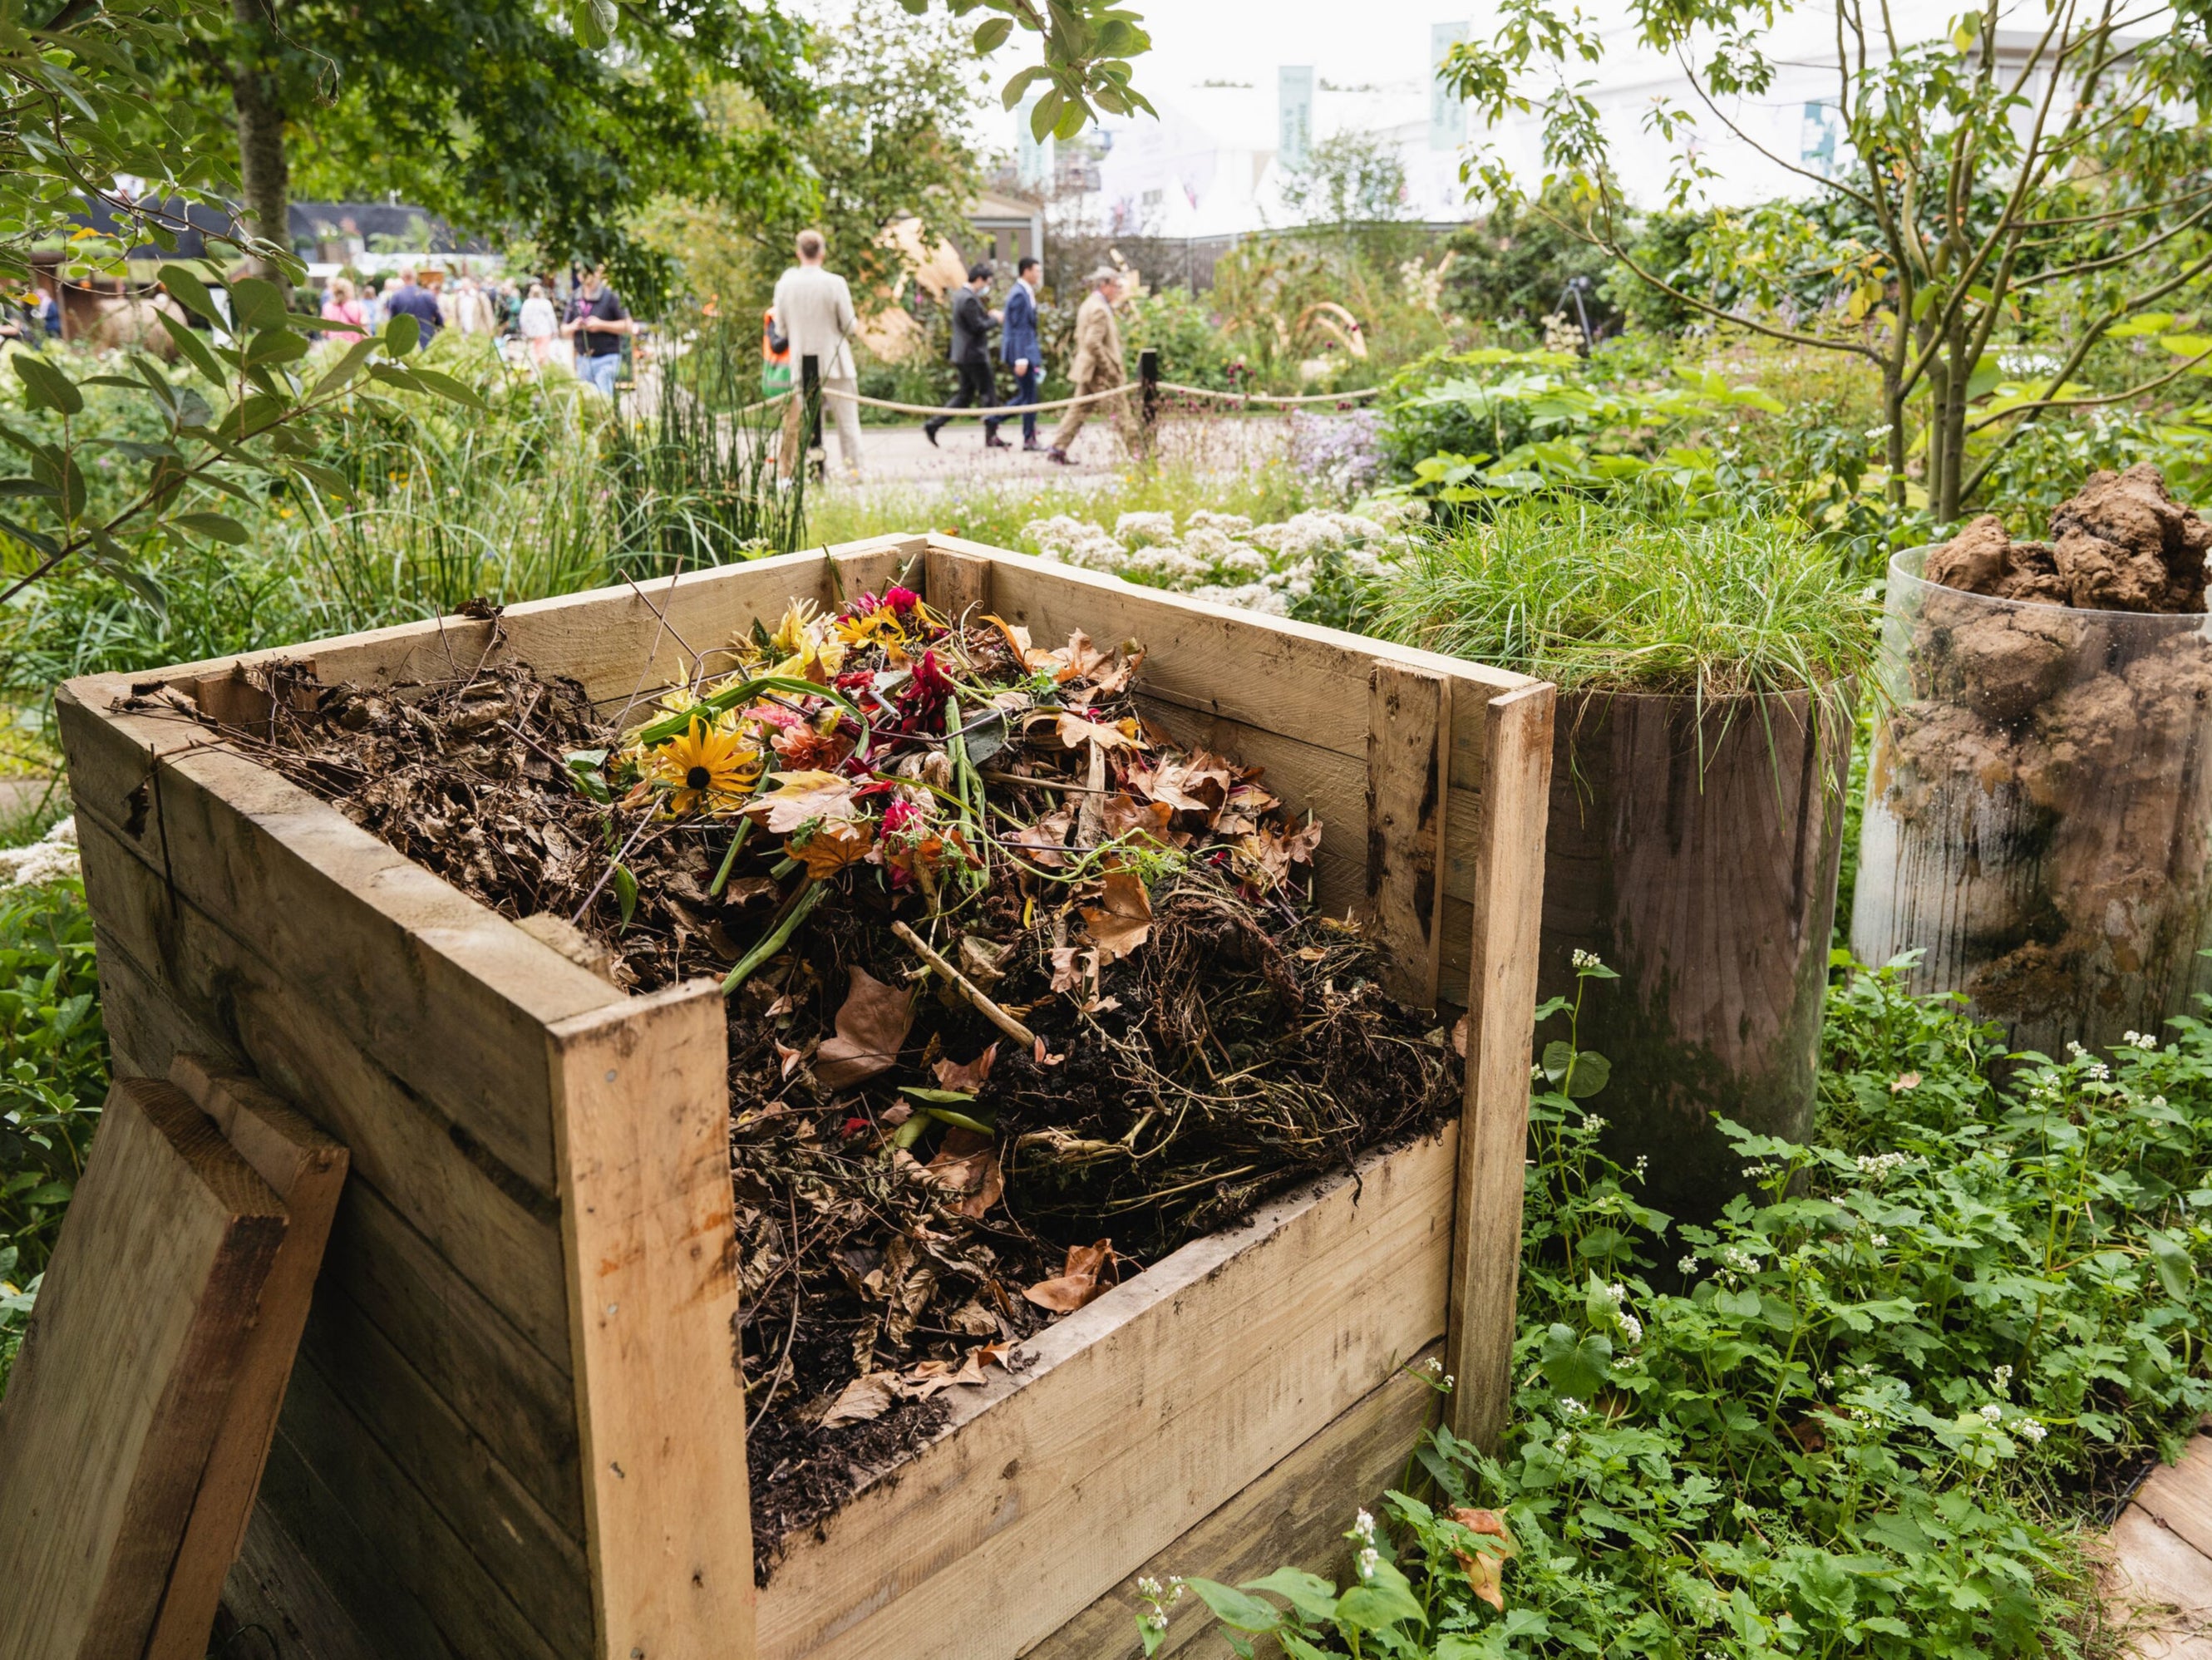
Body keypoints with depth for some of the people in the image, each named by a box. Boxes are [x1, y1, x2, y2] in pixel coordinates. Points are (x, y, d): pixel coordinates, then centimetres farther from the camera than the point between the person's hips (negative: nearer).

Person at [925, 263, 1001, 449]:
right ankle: (991, 436, 3)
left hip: (963, 355, 10)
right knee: (988, 394, -1)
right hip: (974, 355, -10)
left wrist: (988, 315, 11)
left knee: (965, 395, 13)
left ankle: (933, 424, 7)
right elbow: (978, 327, -20)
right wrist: (994, 318, -5)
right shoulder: (969, 299, -18)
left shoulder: (960, 296, 14)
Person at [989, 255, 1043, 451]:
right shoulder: (1019, 295, -16)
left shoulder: (1025, 292, 14)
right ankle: (1029, 440, 4)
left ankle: (993, 422, 14)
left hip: (1027, 351, 10)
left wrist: (1034, 356, 22)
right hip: (1021, 351, -10)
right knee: (1029, 396, -2)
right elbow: (1019, 328, -20)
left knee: (1025, 396, 14)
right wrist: (1021, 359, -23)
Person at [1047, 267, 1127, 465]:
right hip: (1101, 373, -10)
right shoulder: (1099, 309, -17)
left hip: (1087, 370, 10)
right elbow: (1093, 343, -26)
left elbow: (1080, 338, 21)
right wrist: (1111, 370, -22)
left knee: (1079, 410, 10)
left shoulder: (1087, 305, 15)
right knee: (1119, 411, -2)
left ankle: (1058, 449, 8)